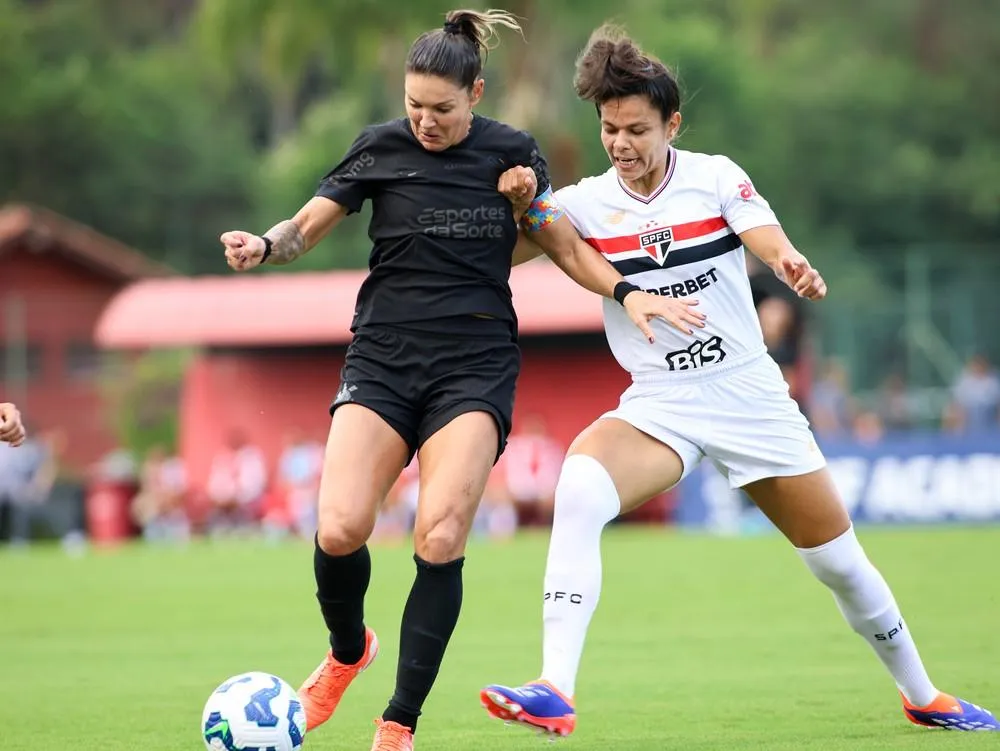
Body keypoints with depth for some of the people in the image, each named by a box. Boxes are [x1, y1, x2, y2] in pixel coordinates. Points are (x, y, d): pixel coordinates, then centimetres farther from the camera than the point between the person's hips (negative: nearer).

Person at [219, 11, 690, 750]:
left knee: (440, 538, -19)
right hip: (383, 358, 1)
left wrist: (626, 292, -5)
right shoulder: (381, 147, 1)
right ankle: (348, 651, 16)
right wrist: (264, 245, -16)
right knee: (339, 529, -17)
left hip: (476, 365, -1)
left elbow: (568, 246, 11)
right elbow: (307, 227, 6)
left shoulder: (512, 153, 1)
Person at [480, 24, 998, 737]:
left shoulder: (716, 177, -4)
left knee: (841, 561, 8)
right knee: (579, 486, -32)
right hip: (659, 405, -1)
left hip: (752, 398, 1)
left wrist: (793, 265, -44)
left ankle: (923, 696, 33)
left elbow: (770, 241, -21)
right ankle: (555, 692, -36)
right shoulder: (584, 204, -4)